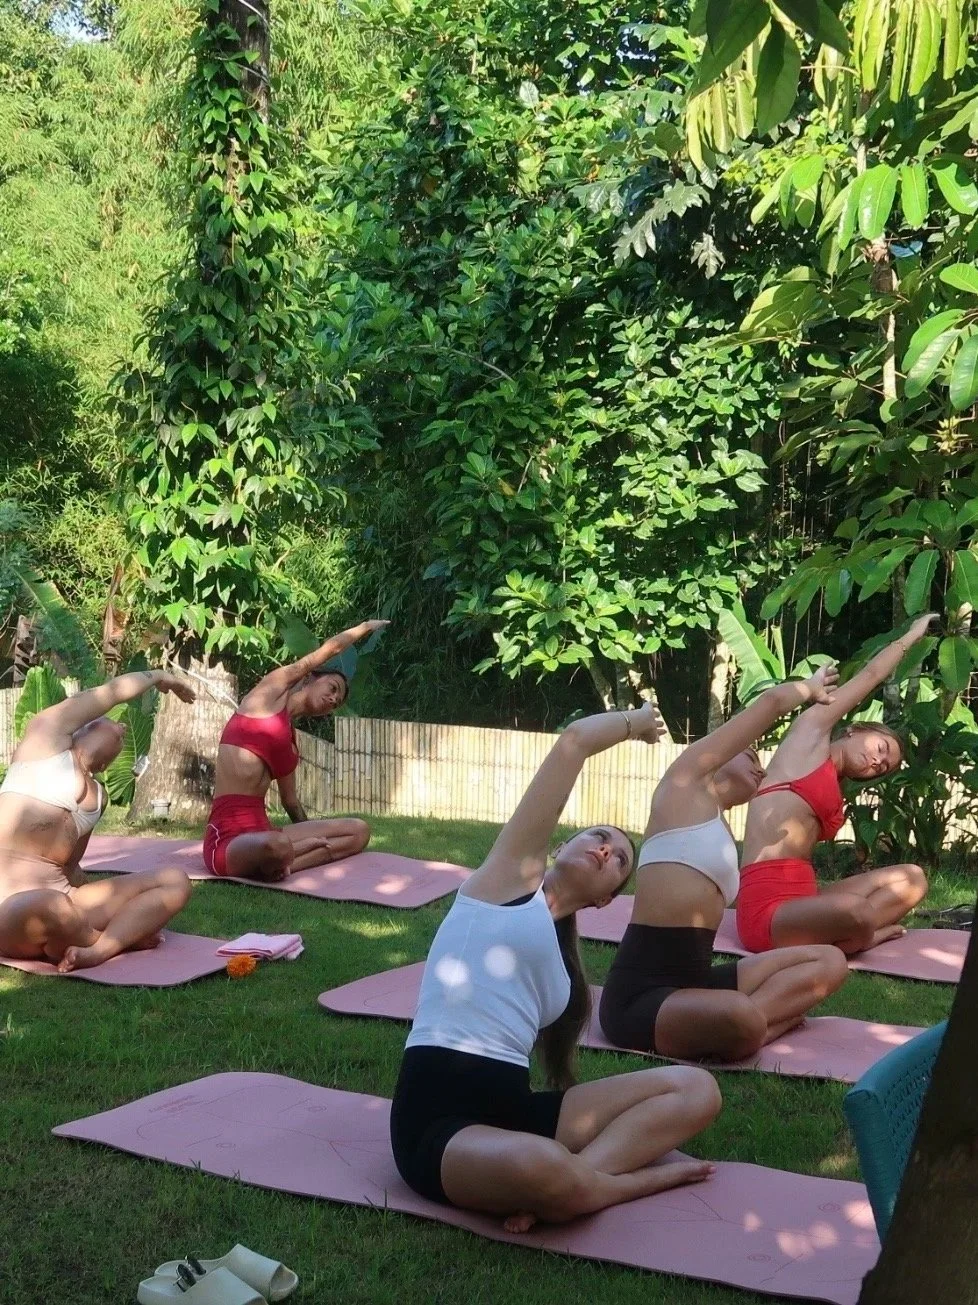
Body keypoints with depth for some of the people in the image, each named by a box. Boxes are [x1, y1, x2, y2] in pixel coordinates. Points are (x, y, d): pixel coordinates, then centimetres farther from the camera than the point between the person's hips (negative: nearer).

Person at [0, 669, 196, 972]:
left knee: (175, 881, 1)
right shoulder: (48, 734, 5)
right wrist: (157, 676, 26)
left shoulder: (97, 795, 22)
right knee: (50, 909, -43)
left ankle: (96, 951, -24)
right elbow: (115, 691, 7)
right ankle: (123, 936, -9)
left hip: (60, 900, 8)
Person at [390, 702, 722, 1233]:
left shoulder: (560, 956, 24)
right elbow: (575, 740, 2)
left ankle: (582, 1174, -21)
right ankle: (643, 1174, -11)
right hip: (439, 1119, -8)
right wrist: (634, 722, 18)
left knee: (697, 1088, -1)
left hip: (514, 1106, 8)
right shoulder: (511, 871, 5)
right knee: (547, 1170, -41)